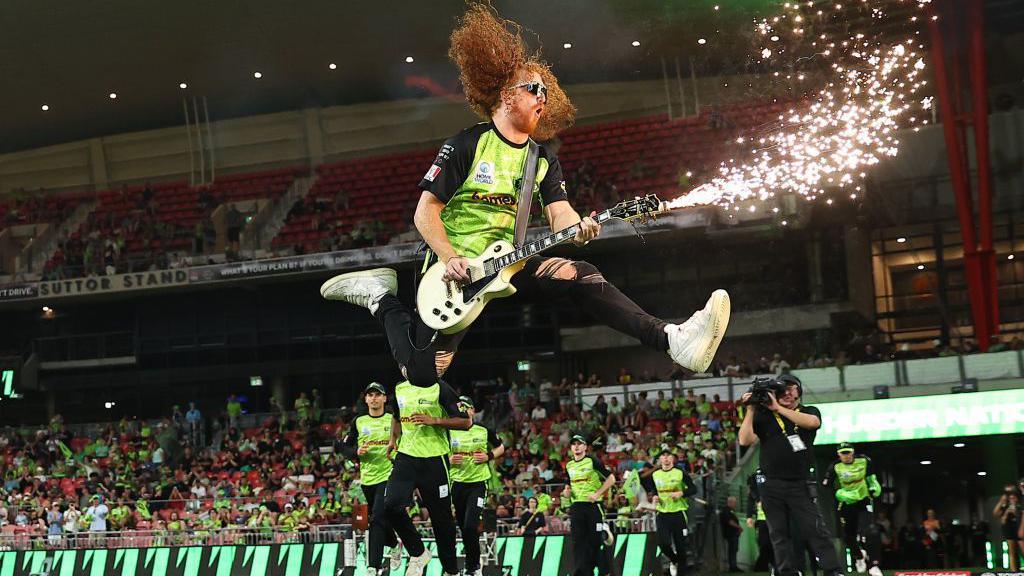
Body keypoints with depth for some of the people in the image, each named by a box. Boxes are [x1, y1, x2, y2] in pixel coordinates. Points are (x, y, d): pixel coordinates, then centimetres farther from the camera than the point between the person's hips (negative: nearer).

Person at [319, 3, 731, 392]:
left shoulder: (543, 159, 10)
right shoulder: (468, 144, -7)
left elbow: (559, 213, -3)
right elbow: (425, 211, -8)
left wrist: (578, 227, -27)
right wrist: (451, 260, -22)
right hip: (453, 265, -5)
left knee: (581, 276, -19)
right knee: (423, 373, -10)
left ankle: (673, 341, -29)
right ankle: (381, 294, 15)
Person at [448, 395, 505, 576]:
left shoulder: (484, 430, -1)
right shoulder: (449, 432, 3)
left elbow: (500, 447, 13)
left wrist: (488, 456, -6)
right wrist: (449, 460, -10)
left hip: (478, 482, -3)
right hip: (457, 483, 3)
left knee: (470, 526, -17)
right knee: (463, 527, 12)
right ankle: (472, 561, 34)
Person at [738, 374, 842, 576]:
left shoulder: (809, 412, 10)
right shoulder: (764, 416, 10)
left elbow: (812, 422, -16)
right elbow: (745, 440, -2)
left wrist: (778, 408, -18)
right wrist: (750, 411, -8)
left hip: (800, 485, -2)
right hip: (771, 486, 2)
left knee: (816, 530, -8)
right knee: (779, 535, 2)